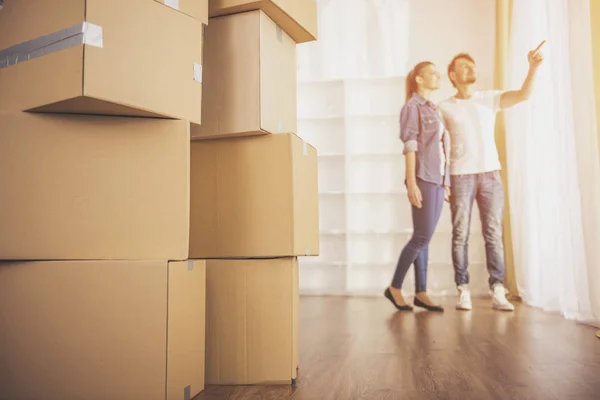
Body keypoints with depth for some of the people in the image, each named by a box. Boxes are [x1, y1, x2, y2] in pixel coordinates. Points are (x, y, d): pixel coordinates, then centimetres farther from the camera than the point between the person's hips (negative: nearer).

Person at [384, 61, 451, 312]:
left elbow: (441, 148, 17)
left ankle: (421, 293, 10)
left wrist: (446, 182, 13)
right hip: (423, 178, -7)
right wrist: (411, 182, -17)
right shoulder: (412, 106, -2)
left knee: (424, 237, 6)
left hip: (438, 179, 7)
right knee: (422, 236, -8)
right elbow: (410, 146, -10)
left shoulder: (434, 110, 20)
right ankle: (395, 287, 3)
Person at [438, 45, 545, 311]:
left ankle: (498, 292, 1)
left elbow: (523, 95, -3)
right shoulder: (444, 108, 6)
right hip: (460, 176, -2)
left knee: (493, 234, -1)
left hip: (490, 173, 2)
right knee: (460, 235, -2)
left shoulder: (490, 98, 11)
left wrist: (533, 67, -20)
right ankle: (463, 291, 4)